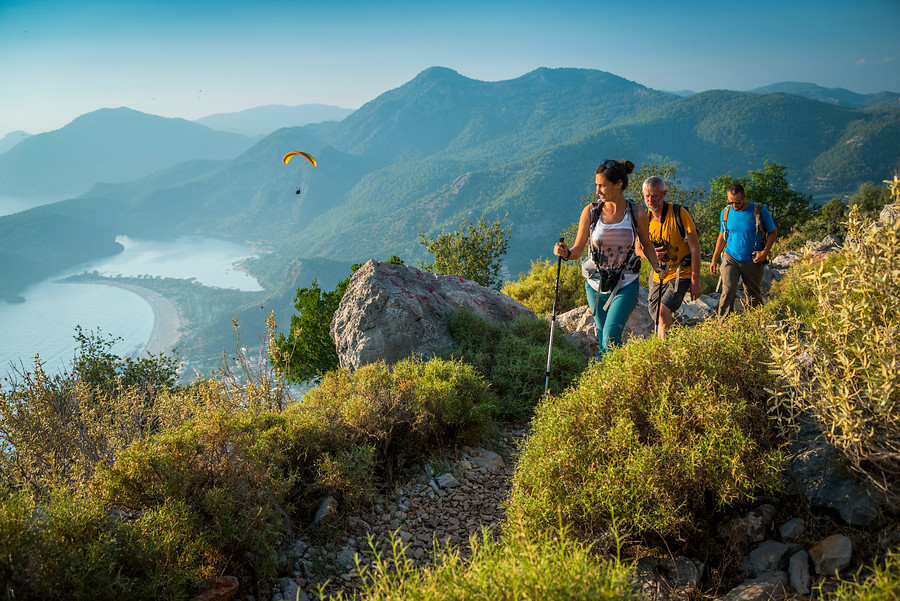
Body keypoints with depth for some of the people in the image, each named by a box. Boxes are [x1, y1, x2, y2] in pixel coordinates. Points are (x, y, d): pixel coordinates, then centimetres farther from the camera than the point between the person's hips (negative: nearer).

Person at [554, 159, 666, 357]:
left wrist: (656, 265, -8)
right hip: (595, 284, 2)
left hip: (625, 286, -2)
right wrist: (565, 252, -26)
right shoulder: (590, 211, -7)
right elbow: (578, 248, -4)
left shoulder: (637, 214, -9)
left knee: (611, 339, -17)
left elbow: (645, 245, 8)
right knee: (602, 335, 14)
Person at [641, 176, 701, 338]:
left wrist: (695, 281, -16)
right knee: (655, 315, 10)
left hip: (681, 273, -5)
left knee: (664, 311, -21)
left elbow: (695, 248, -15)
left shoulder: (679, 214, -18)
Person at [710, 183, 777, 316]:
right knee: (728, 290, -16)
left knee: (754, 295, 9)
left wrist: (765, 252, -12)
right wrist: (714, 259, 12)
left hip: (753, 261, -1)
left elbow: (773, 232, 3)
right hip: (730, 258, 1)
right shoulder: (726, 212, 1)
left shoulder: (760, 211, -8)